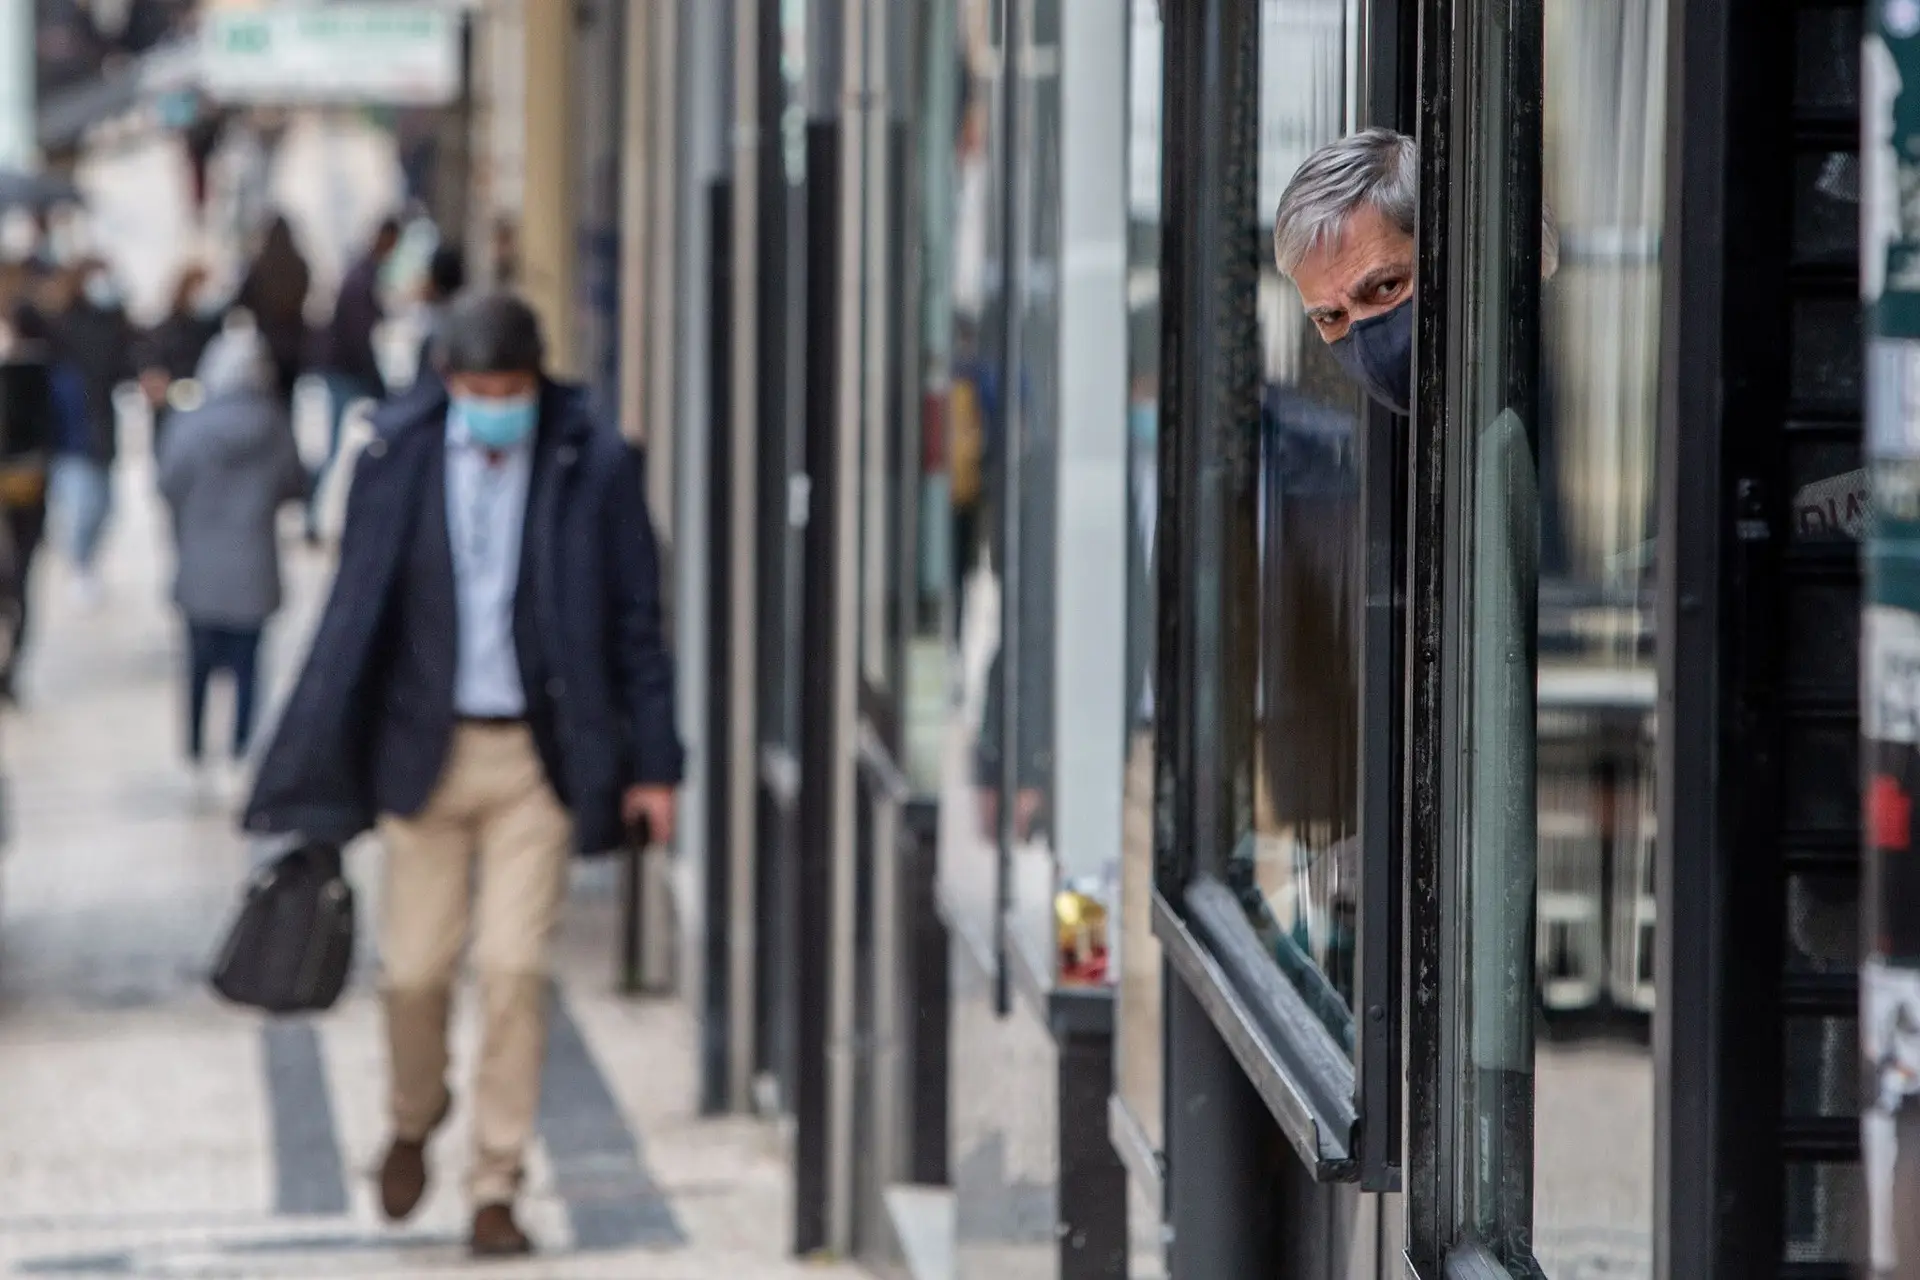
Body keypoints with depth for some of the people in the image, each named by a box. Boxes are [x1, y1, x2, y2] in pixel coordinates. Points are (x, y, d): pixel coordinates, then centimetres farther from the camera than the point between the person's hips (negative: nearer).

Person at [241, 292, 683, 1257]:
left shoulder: (593, 467, -3)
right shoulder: (396, 459, -1)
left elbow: (636, 623, 1)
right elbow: (356, 610, 4)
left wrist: (652, 764, -1)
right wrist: (315, 769, 4)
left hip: (538, 756, -1)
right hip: (424, 746, 1)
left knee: (514, 968, -5)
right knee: (415, 964, 4)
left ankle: (495, 1187, 6)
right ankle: (412, 1120, 34)